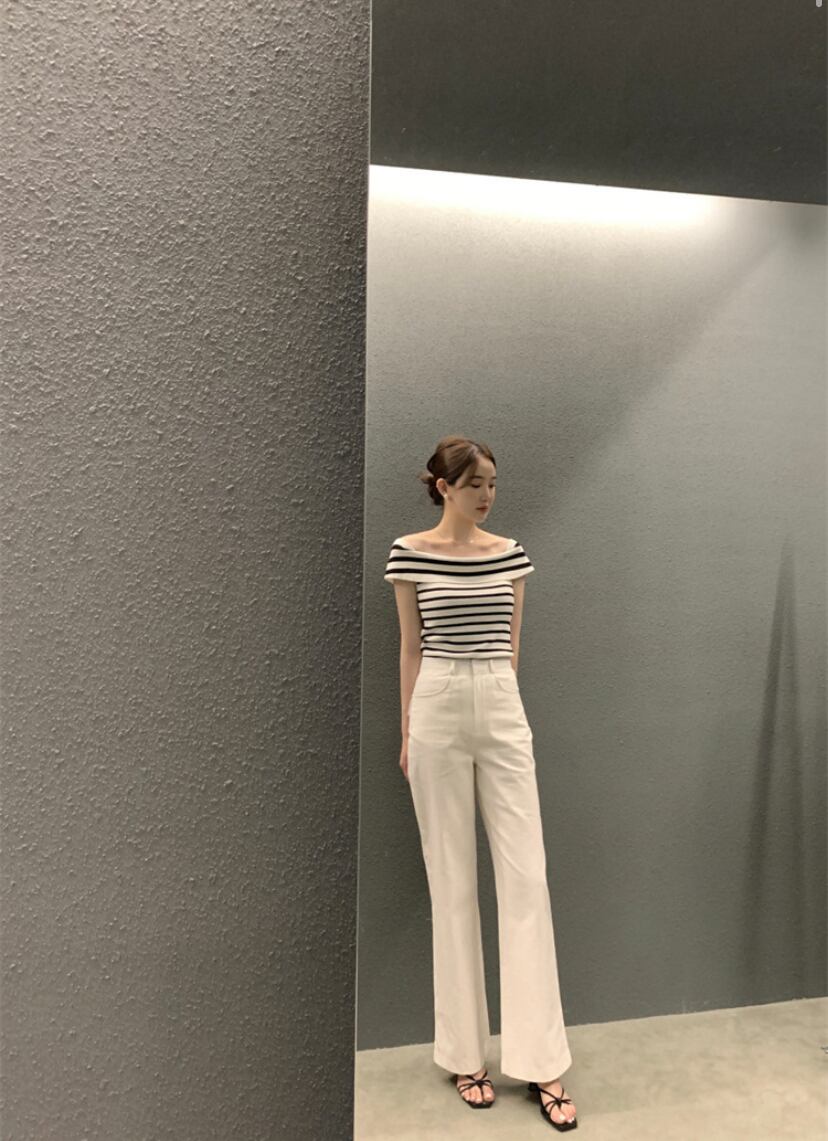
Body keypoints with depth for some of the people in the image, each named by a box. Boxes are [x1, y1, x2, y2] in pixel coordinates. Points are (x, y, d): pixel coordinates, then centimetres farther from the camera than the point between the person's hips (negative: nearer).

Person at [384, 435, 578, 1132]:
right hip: (439, 713, -3)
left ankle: (541, 1060, 17)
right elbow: (411, 648, 2)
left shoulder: (512, 553, 7)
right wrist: (407, 732, 5)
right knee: (451, 878, 7)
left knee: (526, 876, 2)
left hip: (504, 713, 3)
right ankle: (465, 1052, 25)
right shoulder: (409, 553, -1)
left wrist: (496, 695, 15)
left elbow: (511, 643, 13)